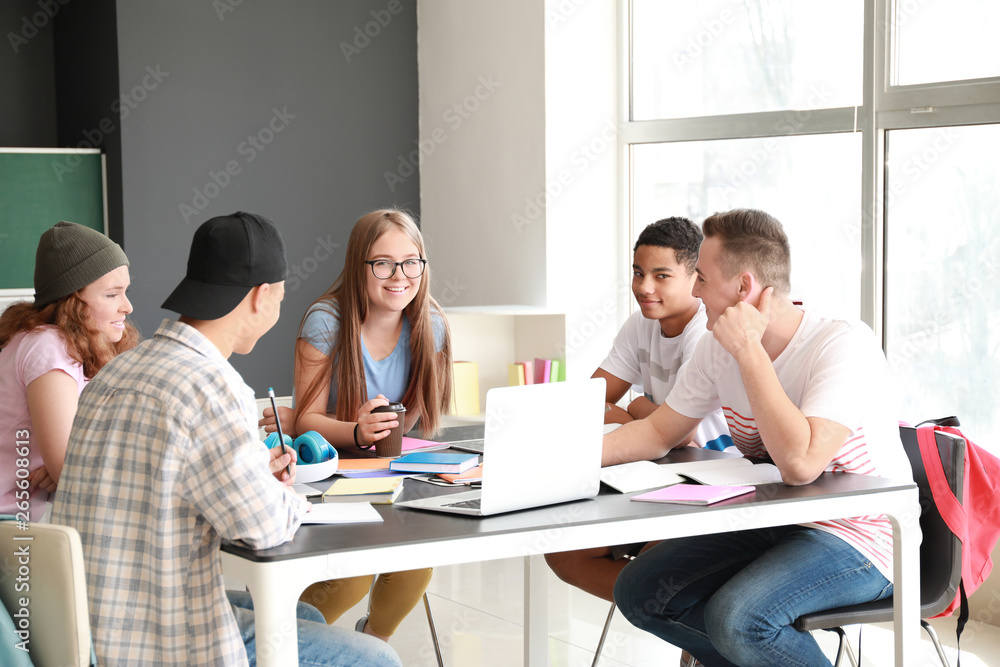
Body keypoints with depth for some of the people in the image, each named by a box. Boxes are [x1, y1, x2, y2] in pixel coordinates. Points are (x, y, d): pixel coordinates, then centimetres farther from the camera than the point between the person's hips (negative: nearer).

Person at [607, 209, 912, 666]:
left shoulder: (844, 345, -23)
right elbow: (660, 432, 11)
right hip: (768, 523, 8)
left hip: (856, 538, -8)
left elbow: (799, 464, -34)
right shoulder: (719, 348, 0)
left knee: (736, 618, -31)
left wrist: (749, 350, -29)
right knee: (638, 592, -3)